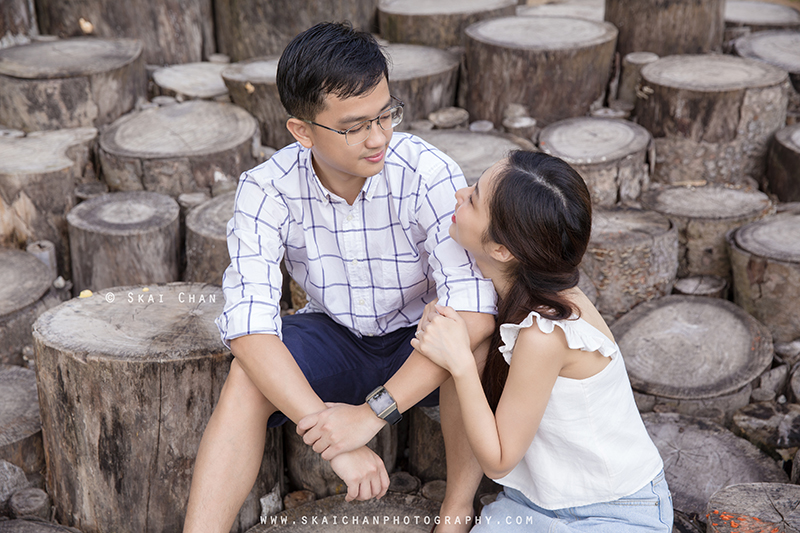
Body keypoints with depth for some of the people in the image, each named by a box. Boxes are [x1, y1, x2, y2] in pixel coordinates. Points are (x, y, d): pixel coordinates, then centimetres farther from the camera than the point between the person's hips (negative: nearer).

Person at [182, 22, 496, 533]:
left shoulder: (428, 174, -27)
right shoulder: (267, 189, -20)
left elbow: (474, 311, -34)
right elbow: (248, 324, -29)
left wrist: (372, 412, -39)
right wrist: (332, 438, -39)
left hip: (421, 339, -1)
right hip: (334, 335, 2)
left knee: (474, 341, -34)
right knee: (247, 379, -27)